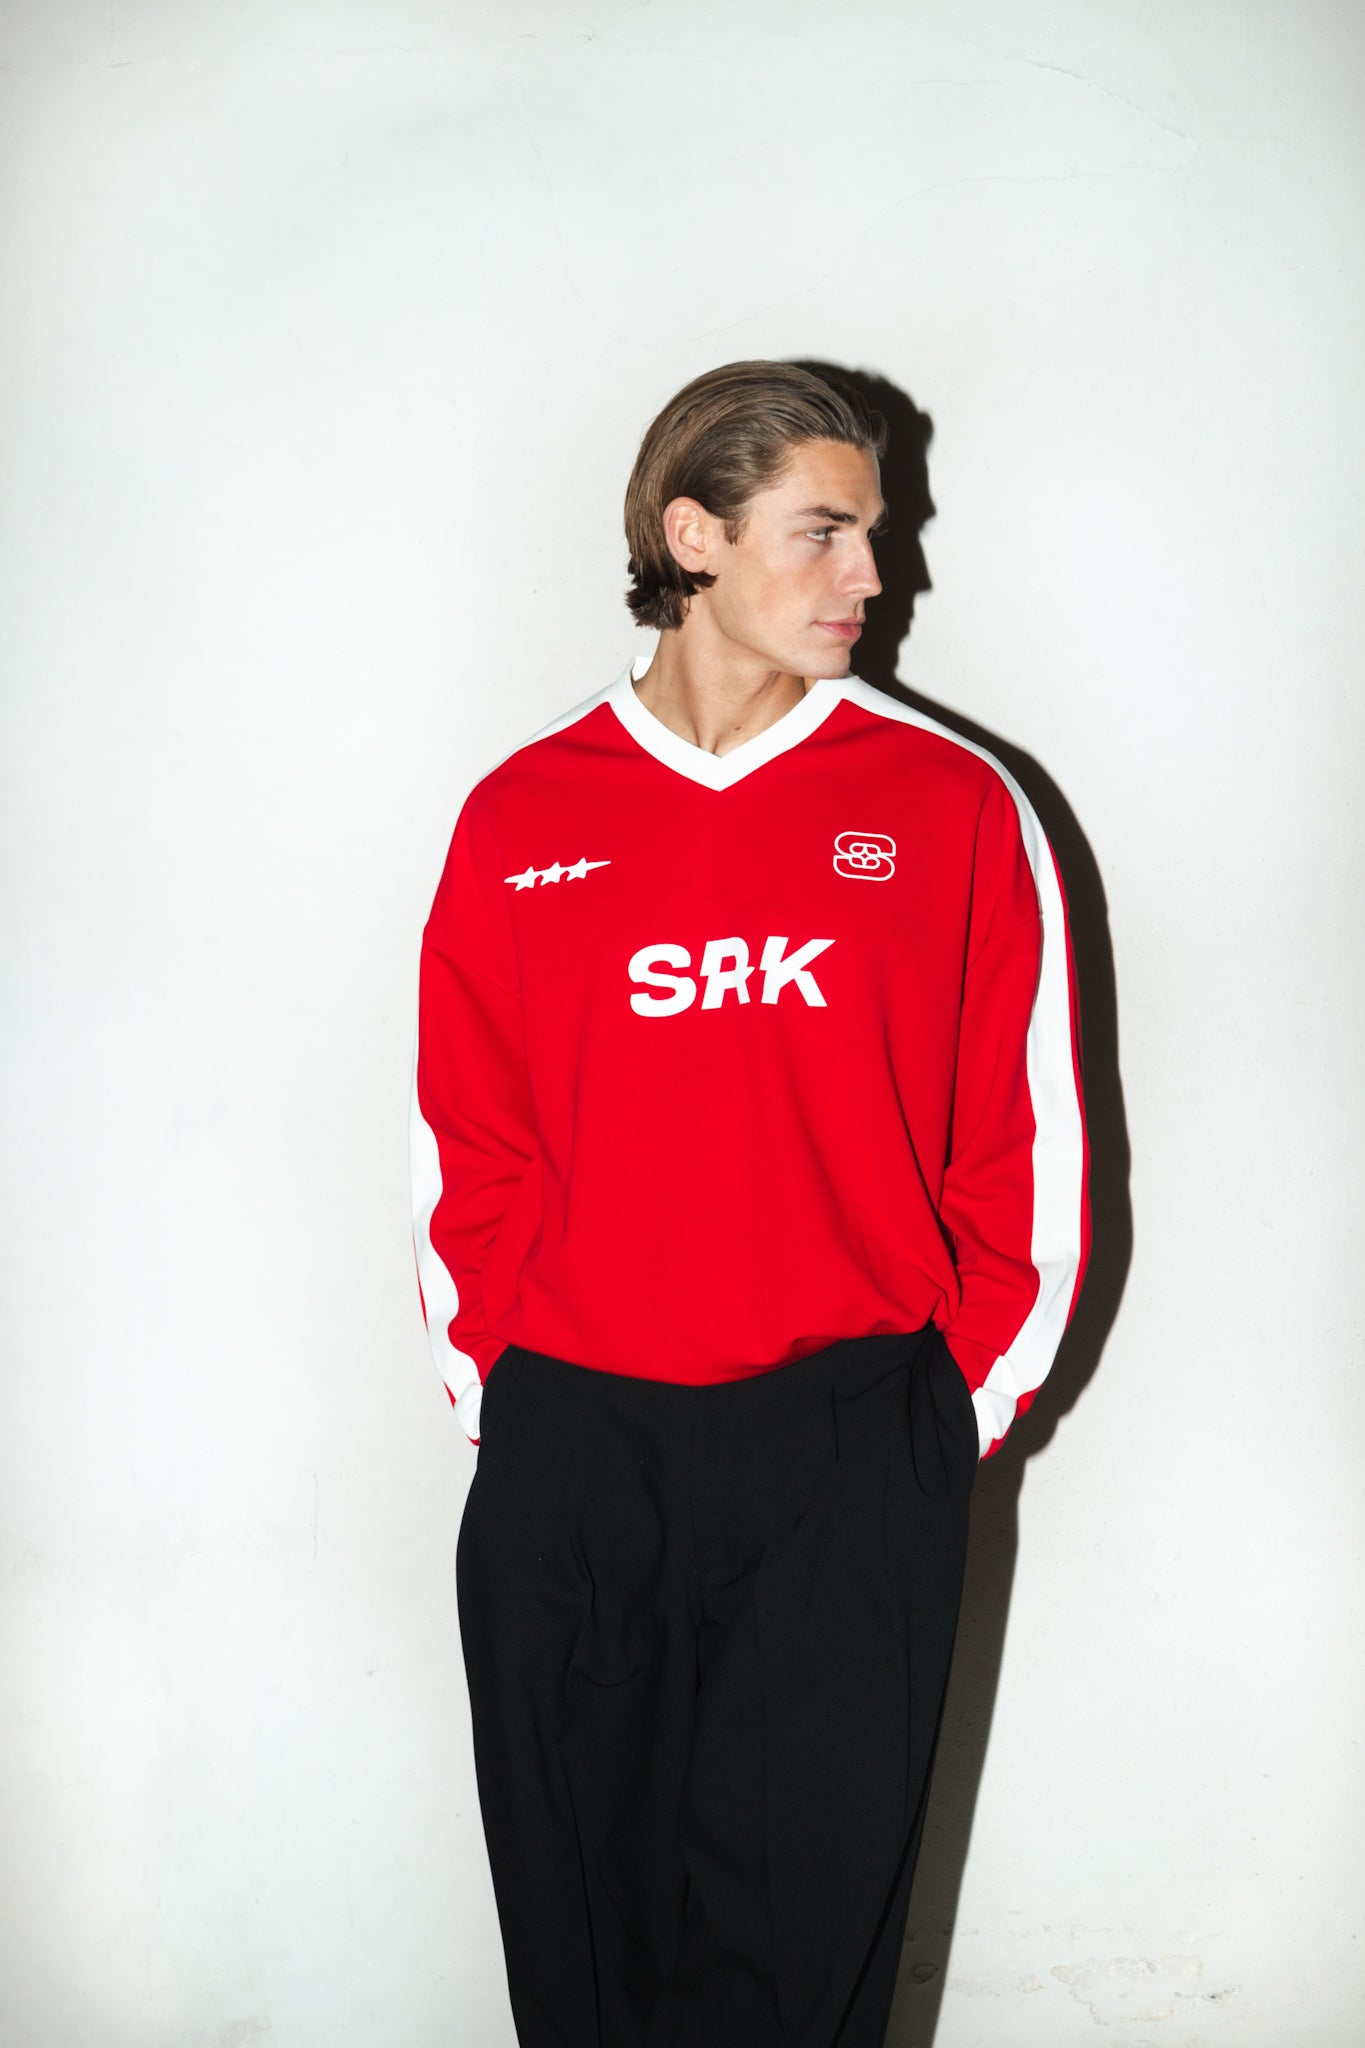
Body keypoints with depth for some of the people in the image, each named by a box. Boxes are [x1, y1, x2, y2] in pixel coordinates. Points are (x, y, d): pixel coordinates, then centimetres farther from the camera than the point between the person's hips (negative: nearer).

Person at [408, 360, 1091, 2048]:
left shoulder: (953, 807, 0)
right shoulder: (523, 821, 4)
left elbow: (1026, 1147, 2)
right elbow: (465, 1156, 7)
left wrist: (952, 1411, 2)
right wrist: (509, 1405, 5)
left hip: (853, 1467, -1)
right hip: (569, 1458, 2)